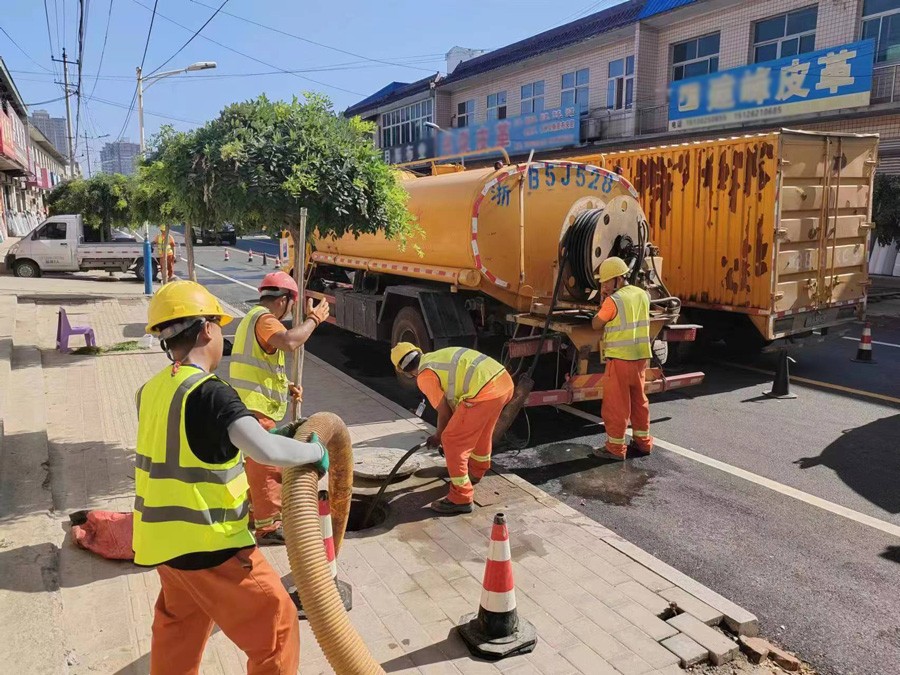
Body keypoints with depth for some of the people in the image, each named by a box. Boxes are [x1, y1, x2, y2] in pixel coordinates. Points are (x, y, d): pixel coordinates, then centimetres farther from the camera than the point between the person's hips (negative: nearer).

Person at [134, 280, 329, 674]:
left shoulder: (152, 391, 4)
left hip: (165, 539, 9)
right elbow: (267, 452, -34)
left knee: (178, 627, 31)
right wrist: (315, 452, -16)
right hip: (208, 544, -8)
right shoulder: (208, 392, -22)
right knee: (275, 626, 8)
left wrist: (273, 434, 10)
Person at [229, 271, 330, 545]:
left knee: (255, 463, 23)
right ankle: (268, 527, 6)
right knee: (267, 466, -2)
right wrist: (314, 319, -24)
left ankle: (254, 512, 37)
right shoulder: (264, 319, -15)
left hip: (246, 405, 11)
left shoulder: (252, 318, 20)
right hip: (255, 408, -11)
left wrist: (285, 386, 14)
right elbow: (289, 342, -38)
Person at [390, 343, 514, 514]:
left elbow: (444, 412, 4)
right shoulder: (438, 357, 25)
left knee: (452, 441, 2)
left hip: (485, 392, -10)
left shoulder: (424, 376, -1)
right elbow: (454, 397, 33)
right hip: (504, 379, 10)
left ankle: (461, 499, 9)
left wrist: (438, 437, 23)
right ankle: (477, 471, 56)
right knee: (480, 428, 33)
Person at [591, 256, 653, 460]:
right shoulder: (642, 295, 8)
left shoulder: (613, 300, -15)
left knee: (616, 405, 2)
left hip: (619, 359, -7)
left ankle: (616, 448, 10)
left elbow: (596, 325, -5)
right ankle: (643, 442, 28)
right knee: (639, 401, 19)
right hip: (640, 357, 8)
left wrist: (603, 300, 1)